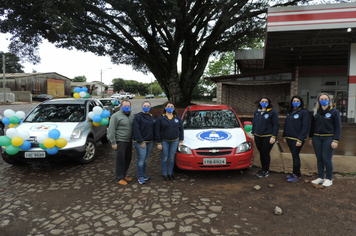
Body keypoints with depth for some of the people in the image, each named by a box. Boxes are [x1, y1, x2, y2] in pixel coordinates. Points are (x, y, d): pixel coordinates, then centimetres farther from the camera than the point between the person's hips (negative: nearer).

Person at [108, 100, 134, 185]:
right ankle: (119, 178, 11)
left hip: (129, 141, 7)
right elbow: (111, 130, -13)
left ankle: (123, 175, 31)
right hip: (120, 142, -7)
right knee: (120, 160, -1)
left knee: (128, 159, 15)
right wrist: (113, 142, -16)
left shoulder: (131, 115, 11)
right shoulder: (116, 116, -10)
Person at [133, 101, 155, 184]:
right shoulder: (138, 116, -8)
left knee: (145, 159, 13)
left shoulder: (151, 117, 12)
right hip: (140, 142, -6)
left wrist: (153, 140, 11)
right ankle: (140, 177, 6)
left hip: (150, 141, 6)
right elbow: (136, 130, -13)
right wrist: (141, 142, -17)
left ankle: (143, 174, 25)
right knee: (141, 159, -5)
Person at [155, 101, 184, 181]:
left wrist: (181, 140, 4)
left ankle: (170, 173, 23)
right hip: (164, 141, -2)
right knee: (164, 158, 5)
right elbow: (157, 131, -5)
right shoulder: (160, 117, -4)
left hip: (174, 141, 2)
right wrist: (158, 143, -8)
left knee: (172, 158, 9)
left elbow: (181, 129, 8)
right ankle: (165, 174, 19)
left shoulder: (177, 117, 5)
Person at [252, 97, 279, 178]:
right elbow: (254, 123, 18)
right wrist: (253, 134, 14)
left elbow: (276, 125, -8)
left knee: (265, 153, -2)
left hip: (268, 137, -5)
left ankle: (266, 171, 14)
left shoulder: (272, 112, -5)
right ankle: (263, 169, 26)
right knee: (261, 153, 11)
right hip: (258, 136, 5)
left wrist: (273, 137, -14)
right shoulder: (257, 111, 11)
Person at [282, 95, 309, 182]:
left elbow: (305, 127, -13)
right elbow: (286, 125, 18)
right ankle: (296, 173, 24)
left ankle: (297, 175, 8)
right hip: (289, 138, 6)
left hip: (297, 139, -6)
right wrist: (284, 136, 13)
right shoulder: (289, 112, 13)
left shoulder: (304, 112, -8)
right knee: (294, 155, 13)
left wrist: (300, 139, -18)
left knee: (295, 155, -3)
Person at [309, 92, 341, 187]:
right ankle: (320, 177, 21)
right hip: (317, 138, 4)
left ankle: (329, 179, 13)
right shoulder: (315, 112, 9)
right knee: (319, 158, 9)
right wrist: (311, 138, 13)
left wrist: (335, 140, -10)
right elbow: (312, 126, 15)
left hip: (328, 138, -4)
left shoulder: (334, 112, -2)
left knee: (327, 159, -3)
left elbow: (338, 127, -3)